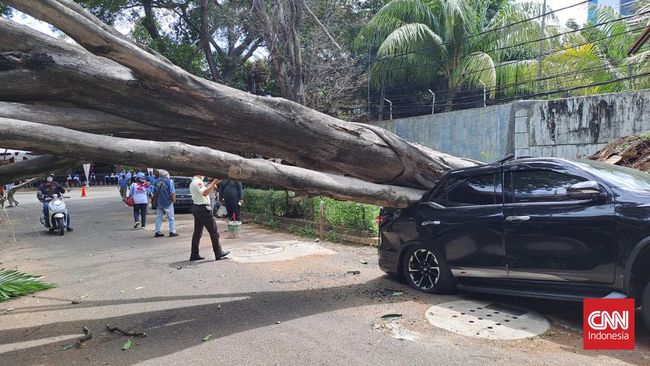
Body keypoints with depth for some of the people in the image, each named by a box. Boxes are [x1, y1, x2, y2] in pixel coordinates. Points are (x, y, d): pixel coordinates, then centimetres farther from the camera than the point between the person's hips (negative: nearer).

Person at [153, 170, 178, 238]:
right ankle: (172, 231, 2)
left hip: (159, 202, 4)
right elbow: (172, 192, -11)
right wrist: (174, 199, 0)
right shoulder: (170, 181, -8)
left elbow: (155, 192, 11)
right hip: (167, 202, -4)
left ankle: (157, 232, 12)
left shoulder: (157, 182, 6)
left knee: (158, 218, 11)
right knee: (171, 218, 3)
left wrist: (154, 200, 22)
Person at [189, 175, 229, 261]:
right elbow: (204, 193, -29)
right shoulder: (198, 182, -14)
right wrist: (213, 183, -27)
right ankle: (218, 253, 1)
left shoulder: (193, 182, 18)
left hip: (196, 208, 10)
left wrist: (212, 185, 11)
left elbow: (206, 192, 22)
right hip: (203, 208, -10)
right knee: (214, 231, -3)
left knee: (197, 232, 12)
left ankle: (194, 254, 14)